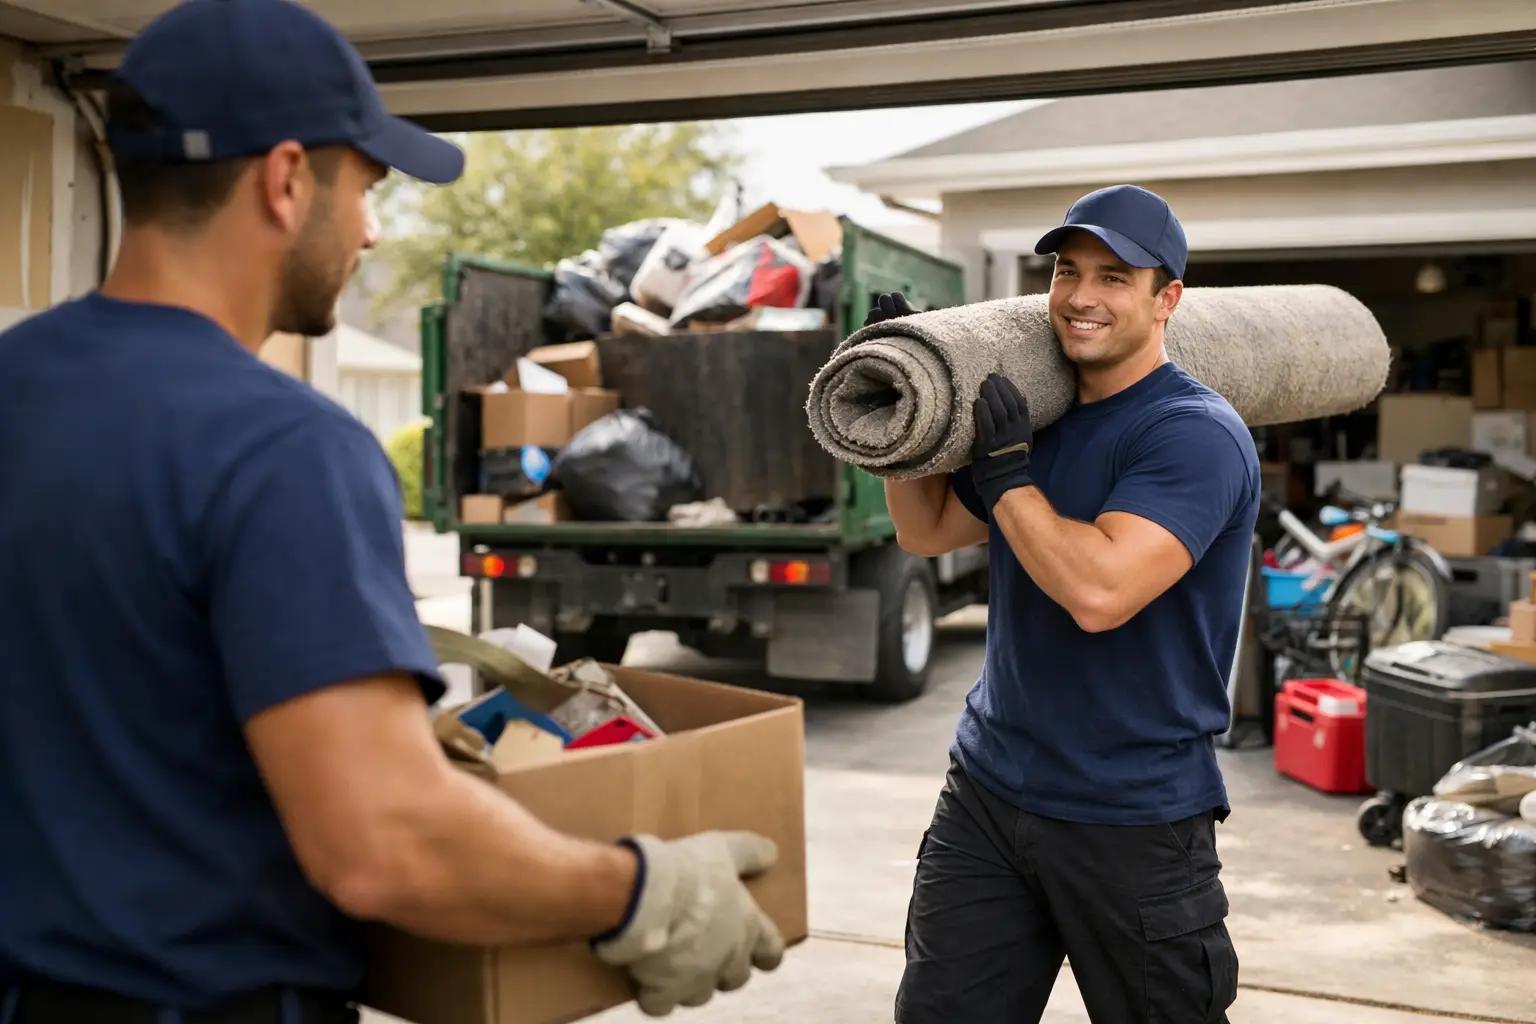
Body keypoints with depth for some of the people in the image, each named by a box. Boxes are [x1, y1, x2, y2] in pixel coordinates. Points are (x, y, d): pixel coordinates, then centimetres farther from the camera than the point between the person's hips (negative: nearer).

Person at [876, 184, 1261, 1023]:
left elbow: (1098, 592, -31)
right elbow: (927, 532, 17)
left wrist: (1007, 473, -21)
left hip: (1132, 821, -6)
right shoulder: (1035, 414, 7)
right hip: (986, 788, 7)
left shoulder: (1196, 435, -17)